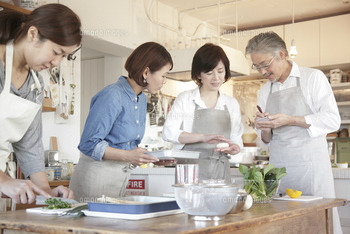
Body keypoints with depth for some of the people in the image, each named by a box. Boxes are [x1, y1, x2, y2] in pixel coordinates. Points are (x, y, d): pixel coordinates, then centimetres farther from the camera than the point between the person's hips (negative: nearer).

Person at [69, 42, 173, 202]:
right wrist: (127, 156, -27)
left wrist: (155, 158, 3)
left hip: (121, 179, 8)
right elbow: (89, 144, -19)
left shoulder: (142, 99, 11)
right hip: (96, 176, -8)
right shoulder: (112, 96, -17)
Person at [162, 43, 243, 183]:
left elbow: (236, 139, 16)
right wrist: (203, 137, -19)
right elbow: (168, 132, -8)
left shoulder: (232, 104, 13)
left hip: (220, 172, 3)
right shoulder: (185, 99, 3)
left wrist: (233, 148, -8)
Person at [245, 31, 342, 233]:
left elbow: (332, 120, -7)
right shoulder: (264, 92, 14)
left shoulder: (313, 78, 1)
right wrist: (264, 130, -6)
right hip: (279, 166, 4)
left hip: (310, 164, -4)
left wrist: (290, 120, -14)